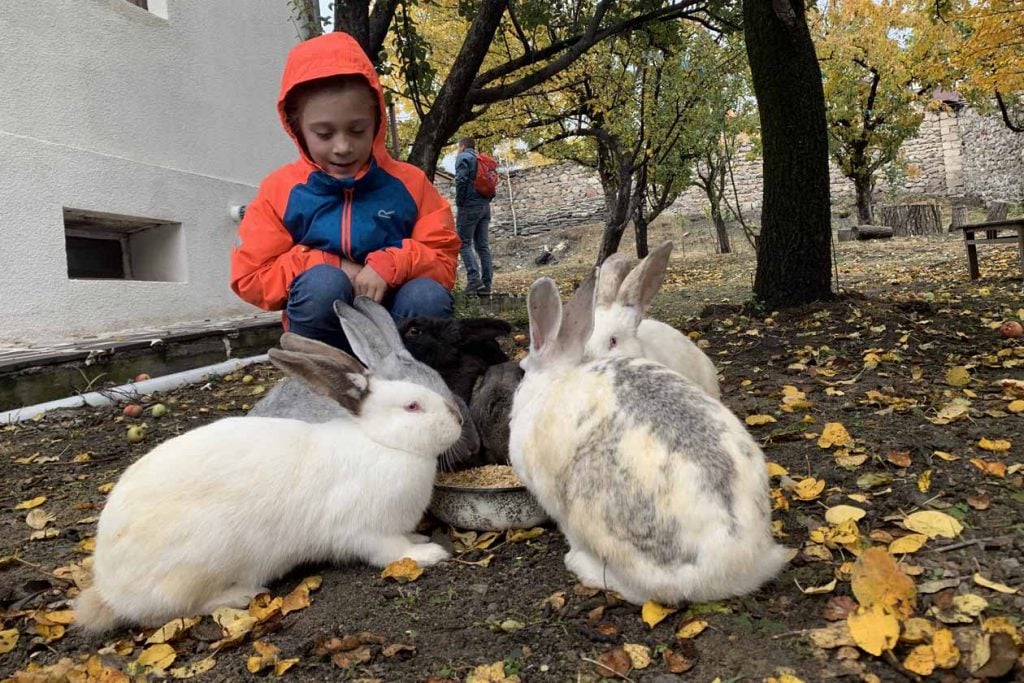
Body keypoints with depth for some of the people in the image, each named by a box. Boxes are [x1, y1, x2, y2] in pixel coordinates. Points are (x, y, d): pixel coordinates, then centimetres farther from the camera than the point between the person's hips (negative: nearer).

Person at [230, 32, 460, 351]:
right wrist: (331, 269, -13)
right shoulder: (280, 190, 0)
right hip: (322, 330, 0)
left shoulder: (409, 182, 2)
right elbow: (251, 277, -2)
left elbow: (442, 257, -1)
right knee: (321, 283, -33)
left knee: (429, 296, -31)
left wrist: (389, 266, -22)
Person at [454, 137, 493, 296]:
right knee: (482, 245, 5)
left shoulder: (463, 157, -2)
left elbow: (461, 180, -15)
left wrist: (459, 202, -6)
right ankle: (486, 284, 0)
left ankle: (474, 278, -20)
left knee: (464, 243, -4)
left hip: (469, 206, -7)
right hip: (485, 206, 7)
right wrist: (486, 200, 14)